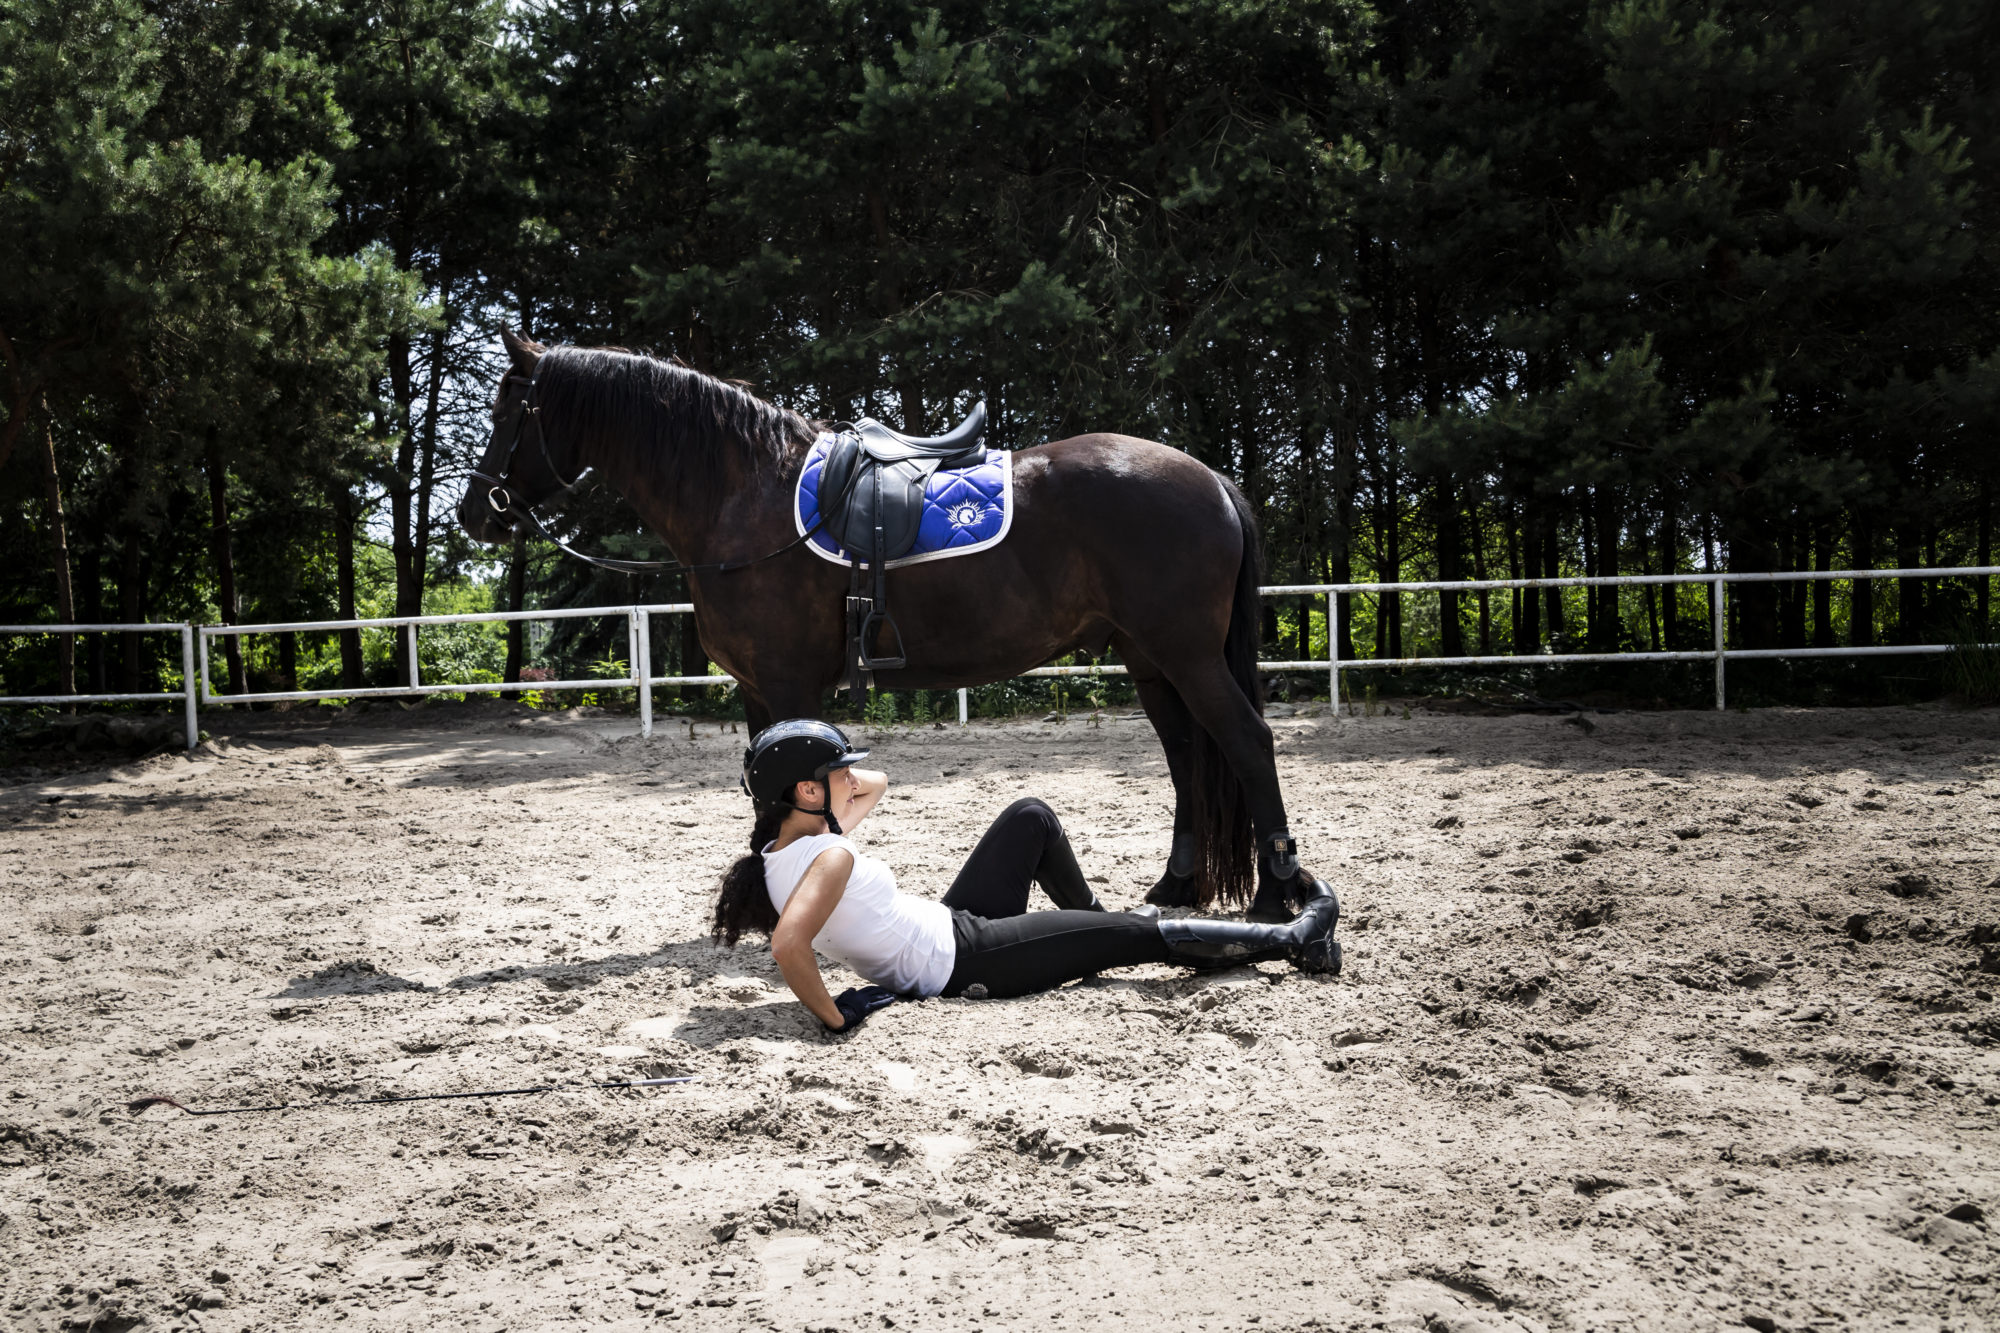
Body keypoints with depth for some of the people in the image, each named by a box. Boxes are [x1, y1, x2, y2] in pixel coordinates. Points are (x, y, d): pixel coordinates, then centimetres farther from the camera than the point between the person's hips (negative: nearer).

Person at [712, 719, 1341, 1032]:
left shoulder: (784, 847, 0)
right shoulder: (831, 856, -29)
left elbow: (875, 783, 15)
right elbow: (788, 946, -46)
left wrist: (829, 773, -2)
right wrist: (834, 1018, -36)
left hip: (949, 924, 10)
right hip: (965, 960, -10)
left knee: (1031, 819, 21)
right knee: (1148, 934, -1)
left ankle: (1097, 926, 40)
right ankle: (1295, 939, 14)